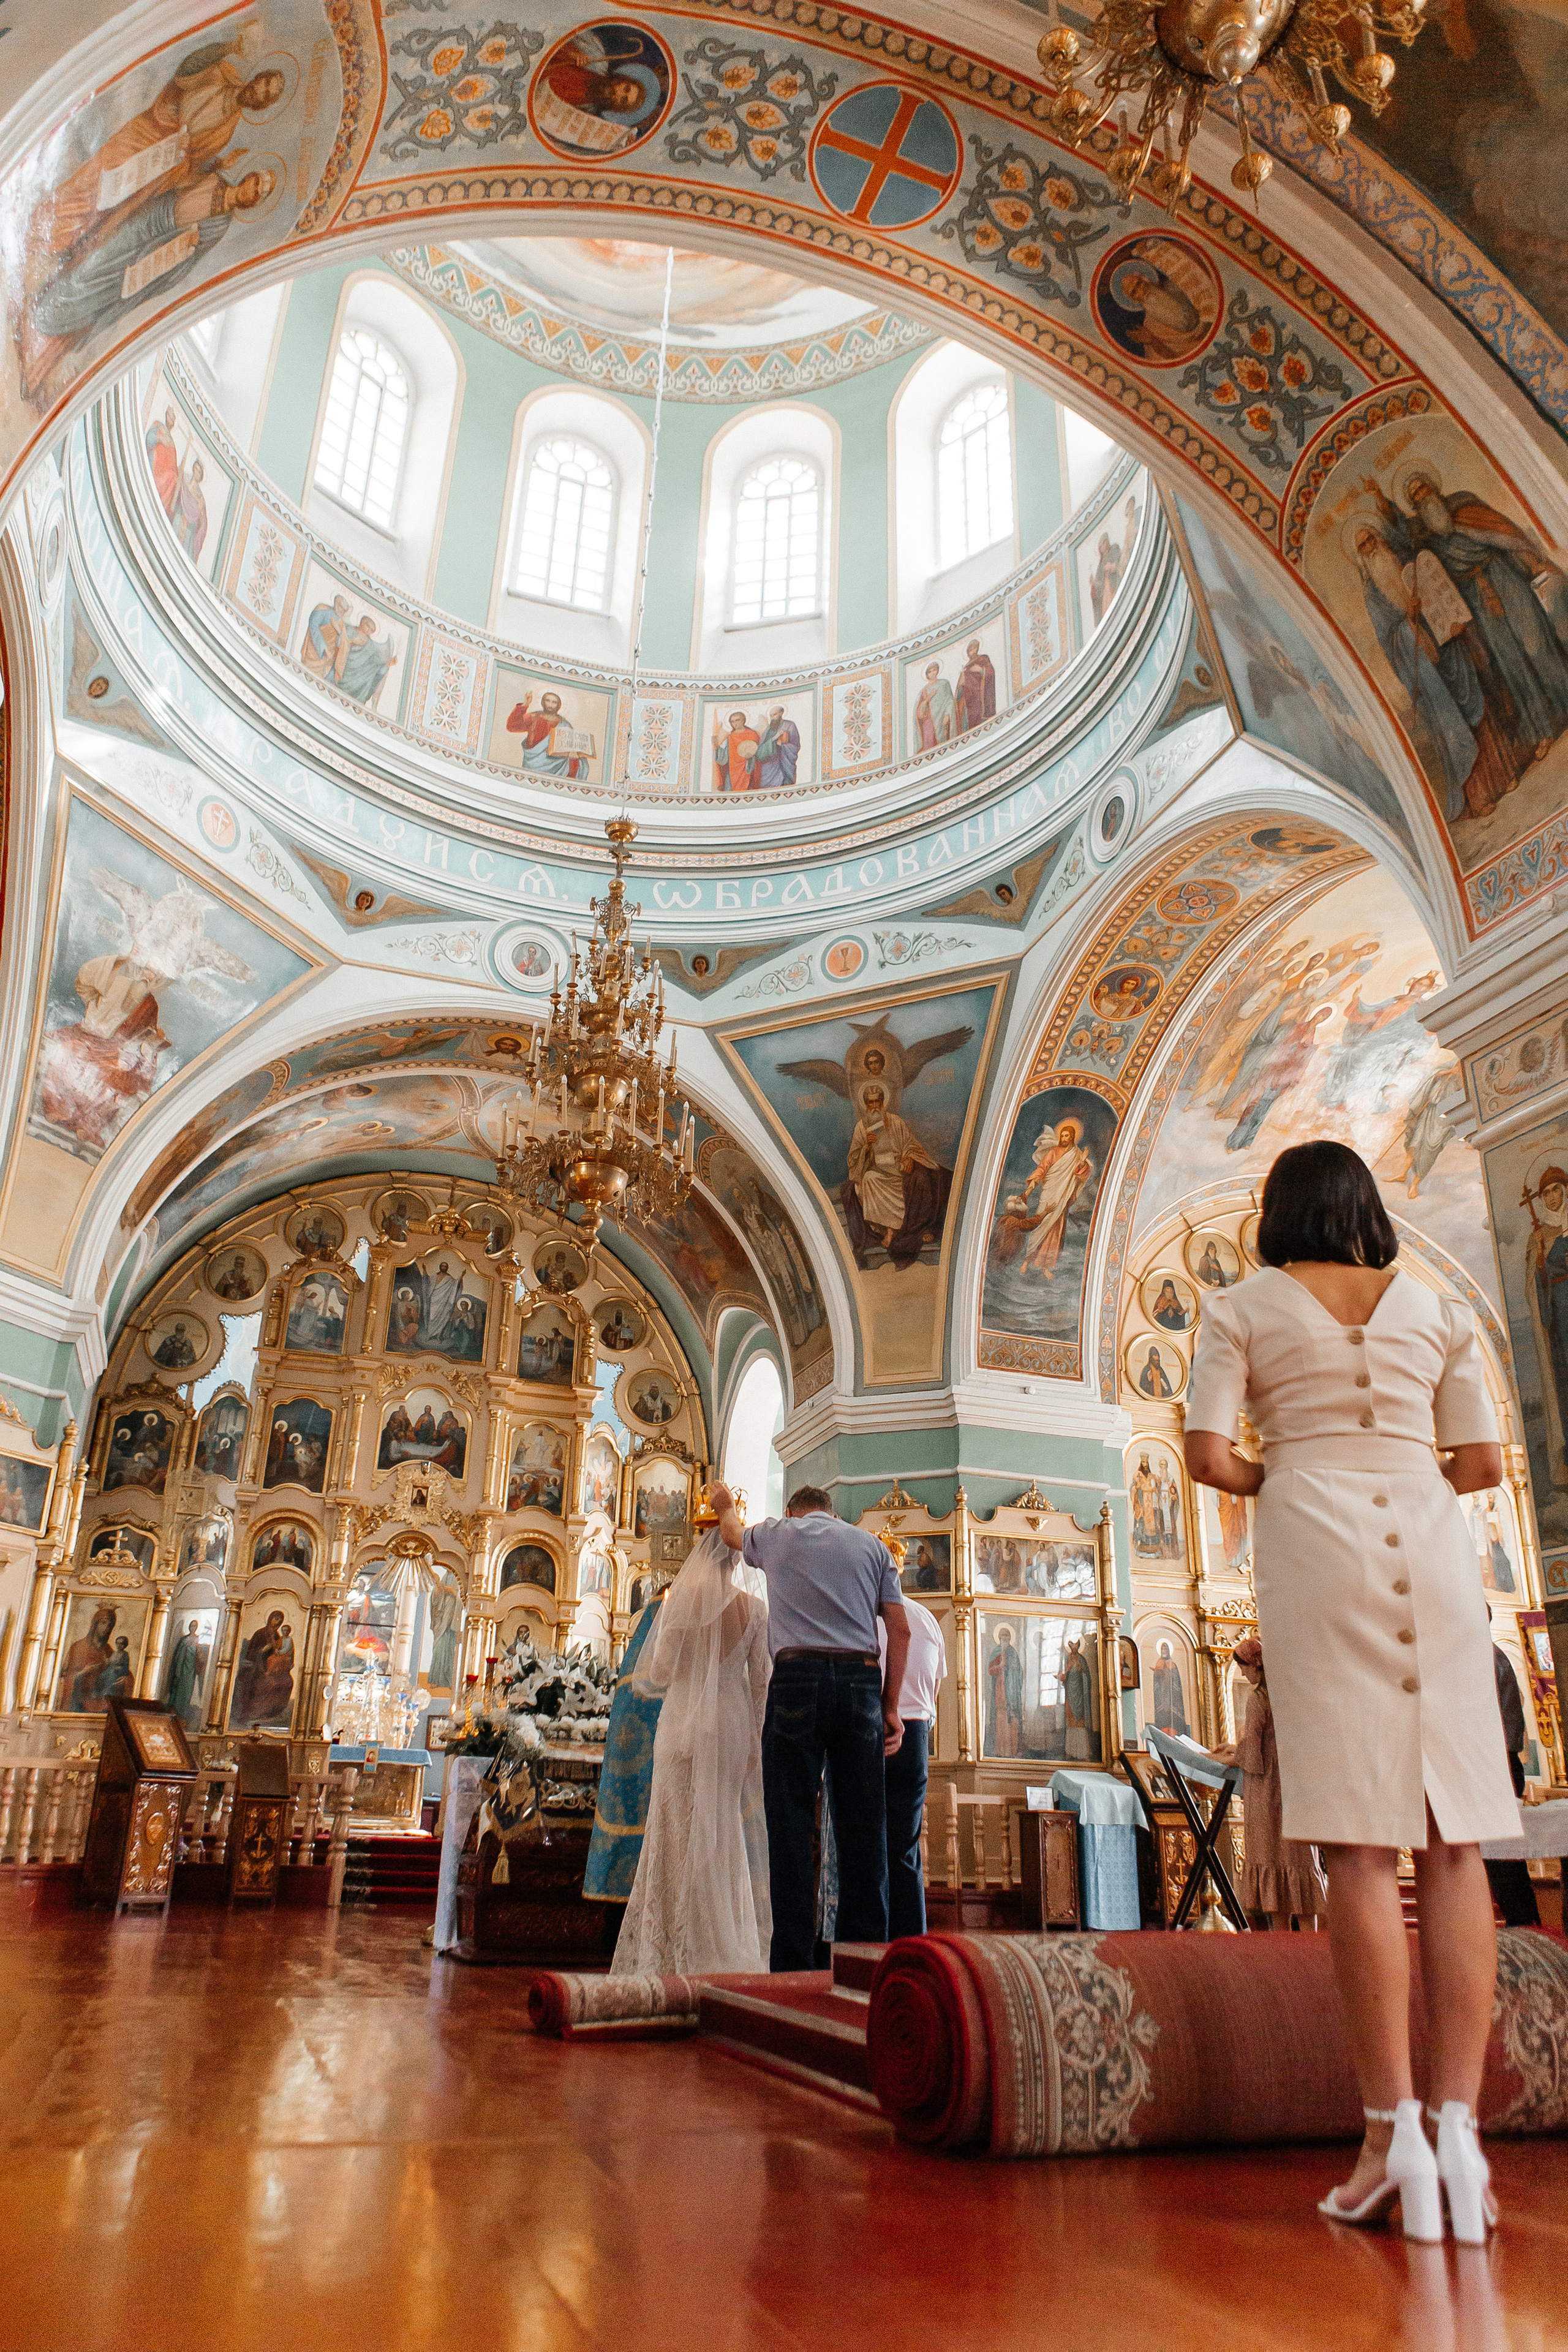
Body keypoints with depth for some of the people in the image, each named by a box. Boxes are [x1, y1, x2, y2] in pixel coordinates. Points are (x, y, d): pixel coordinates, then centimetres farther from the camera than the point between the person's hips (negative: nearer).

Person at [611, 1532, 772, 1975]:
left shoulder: (678, 1601, -1)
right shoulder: (754, 1607, 2)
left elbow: (651, 1676, -1)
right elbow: (760, 1683, 2)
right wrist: (755, 1741, 9)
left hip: (682, 1724, -1)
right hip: (734, 1727, 1)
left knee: (679, 1836, 5)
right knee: (730, 1838, 9)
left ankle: (675, 1954, 7)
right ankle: (729, 1952, 10)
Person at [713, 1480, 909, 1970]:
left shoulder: (777, 1533, 15)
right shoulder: (872, 1545, 18)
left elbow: (732, 1534, 38)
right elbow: (900, 1628, 10)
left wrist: (725, 1504, 59)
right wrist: (890, 1706, 13)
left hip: (797, 1678, -2)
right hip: (862, 1682, 2)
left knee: (791, 1827, -1)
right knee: (863, 1831, 5)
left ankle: (794, 1962, -3)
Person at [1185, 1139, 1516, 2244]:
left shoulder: (1244, 1308, 7)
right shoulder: (1437, 1308, 15)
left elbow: (1208, 1457, -3)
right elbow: (1483, 1462, 11)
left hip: (1316, 1540, -2)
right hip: (1429, 1539, 3)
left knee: (1359, 1843, -3)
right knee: (1453, 1840, 4)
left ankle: (1396, 2134, -3)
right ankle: (1460, 2124, 2)